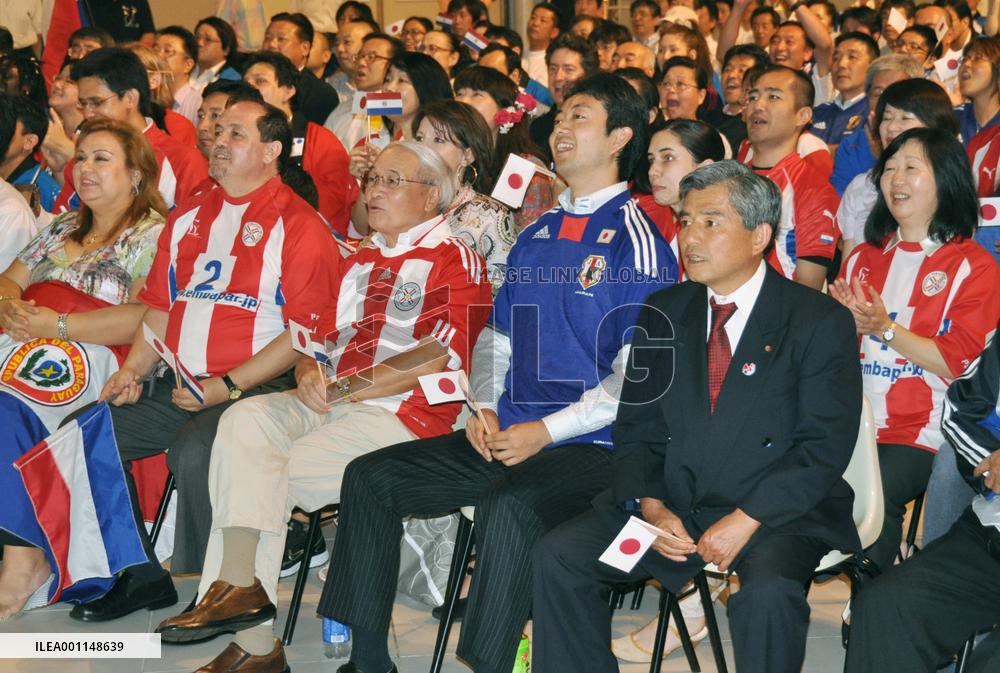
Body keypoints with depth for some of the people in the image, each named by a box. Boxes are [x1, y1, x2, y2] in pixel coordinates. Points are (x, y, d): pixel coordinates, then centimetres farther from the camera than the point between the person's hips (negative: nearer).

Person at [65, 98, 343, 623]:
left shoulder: (298, 226, -5)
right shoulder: (188, 218, 18)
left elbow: (306, 332, -12)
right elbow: (161, 306, 23)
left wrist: (227, 386, -18)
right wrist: (133, 370, 5)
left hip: (255, 387, -7)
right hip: (179, 385, 7)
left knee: (194, 451, -33)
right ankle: (139, 576, 3)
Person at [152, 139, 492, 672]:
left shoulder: (454, 261, 0)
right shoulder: (359, 262, 26)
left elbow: (438, 358, -12)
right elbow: (318, 333, 24)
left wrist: (344, 387, -14)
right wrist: (308, 372, -1)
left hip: (404, 414, -7)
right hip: (330, 405, 7)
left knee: (268, 477, -23)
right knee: (245, 422, -22)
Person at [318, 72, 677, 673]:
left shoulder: (637, 240, -7)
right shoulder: (538, 236, 17)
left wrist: (546, 430, -16)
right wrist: (484, 408, 3)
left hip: (590, 445, -8)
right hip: (507, 435, 8)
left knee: (508, 506, -37)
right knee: (371, 478, -3)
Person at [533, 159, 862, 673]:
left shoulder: (820, 322, -5)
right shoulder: (663, 313, 10)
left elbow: (825, 448, -11)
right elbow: (636, 428, 10)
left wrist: (746, 520, -20)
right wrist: (651, 506, -9)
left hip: (777, 514, -4)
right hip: (672, 503, 5)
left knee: (768, 592, -34)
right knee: (557, 555, -12)